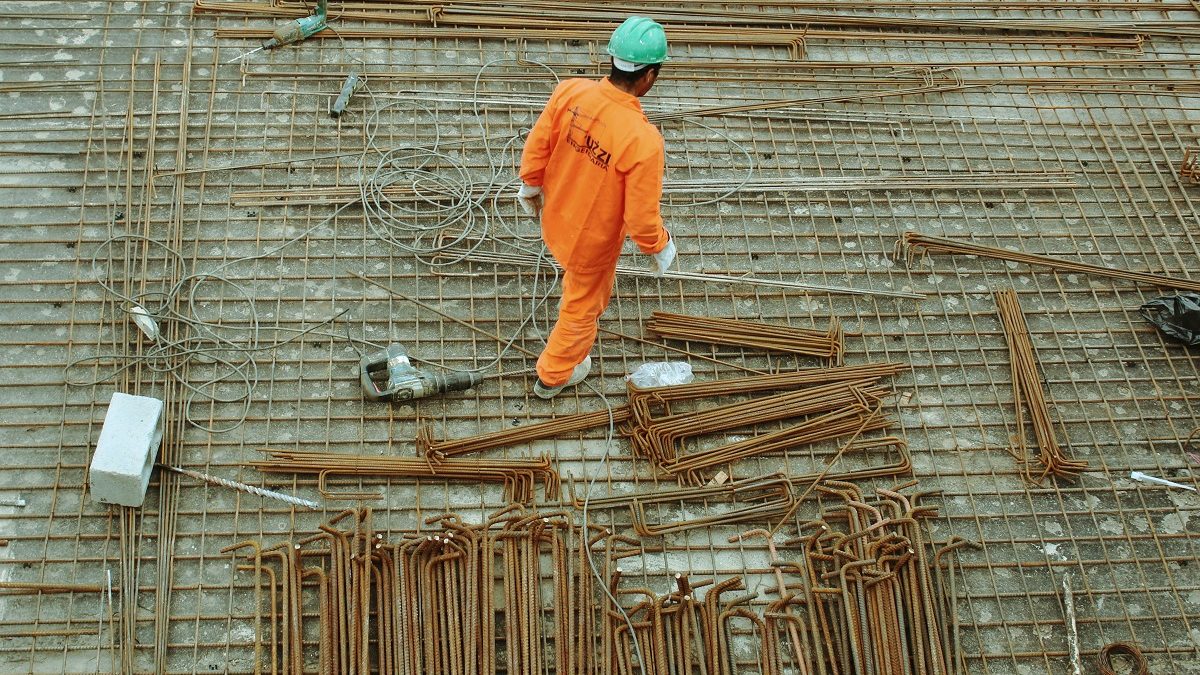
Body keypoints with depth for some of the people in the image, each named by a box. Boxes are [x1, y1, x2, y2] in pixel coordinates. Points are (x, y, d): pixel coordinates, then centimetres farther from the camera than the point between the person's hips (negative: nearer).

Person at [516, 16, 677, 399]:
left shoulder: (569, 92, -23)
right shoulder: (643, 140, -37)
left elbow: (536, 146, -7)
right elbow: (641, 217, -28)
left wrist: (530, 186, 13)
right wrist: (661, 248, -6)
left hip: (555, 219, 5)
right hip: (593, 241, -5)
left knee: (581, 279, 39)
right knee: (582, 307, 25)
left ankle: (578, 303, 71)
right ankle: (554, 376, 49)